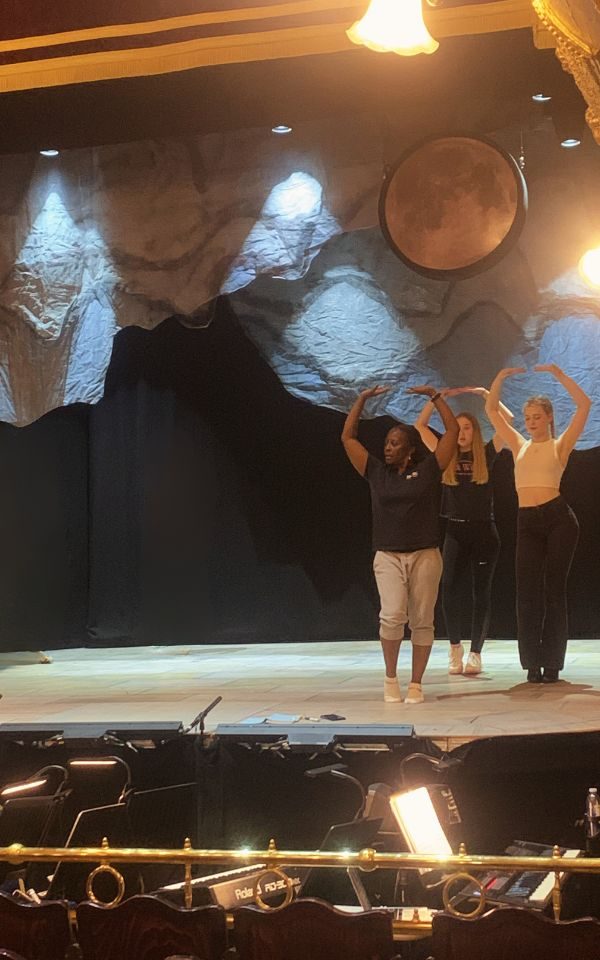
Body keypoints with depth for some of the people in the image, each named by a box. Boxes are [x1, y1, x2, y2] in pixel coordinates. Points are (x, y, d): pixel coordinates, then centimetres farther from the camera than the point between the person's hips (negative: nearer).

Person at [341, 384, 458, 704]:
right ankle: (390, 677, 1)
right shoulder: (376, 472, 8)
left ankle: (416, 684, 11)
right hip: (388, 556, 1)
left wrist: (434, 396, 1)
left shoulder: (428, 469, 3)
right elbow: (348, 438, 10)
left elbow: (452, 430, 1)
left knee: (422, 621, 2)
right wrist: (362, 399, 7)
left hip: (425, 556, 0)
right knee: (392, 616, -16)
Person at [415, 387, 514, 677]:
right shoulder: (446, 458, 6)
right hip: (455, 531, 1)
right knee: (449, 588, -9)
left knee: (481, 592, 2)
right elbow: (420, 426, 8)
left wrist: (485, 394, -1)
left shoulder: (486, 456, 1)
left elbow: (508, 420, -3)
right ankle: (455, 647, 8)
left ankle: (475, 653, 7)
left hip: (483, 531, -1)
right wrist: (437, 398, 5)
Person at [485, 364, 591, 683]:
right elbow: (492, 410, 20)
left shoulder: (560, 445, 5)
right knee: (527, 593, -1)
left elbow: (584, 405, -6)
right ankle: (533, 663, 4)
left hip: (558, 518, -4)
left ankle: (552, 663, 3)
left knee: (554, 591, -1)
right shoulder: (520, 446, 16)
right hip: (527, 522, 4)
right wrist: (501, 377, 9)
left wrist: (558, 374, -7)